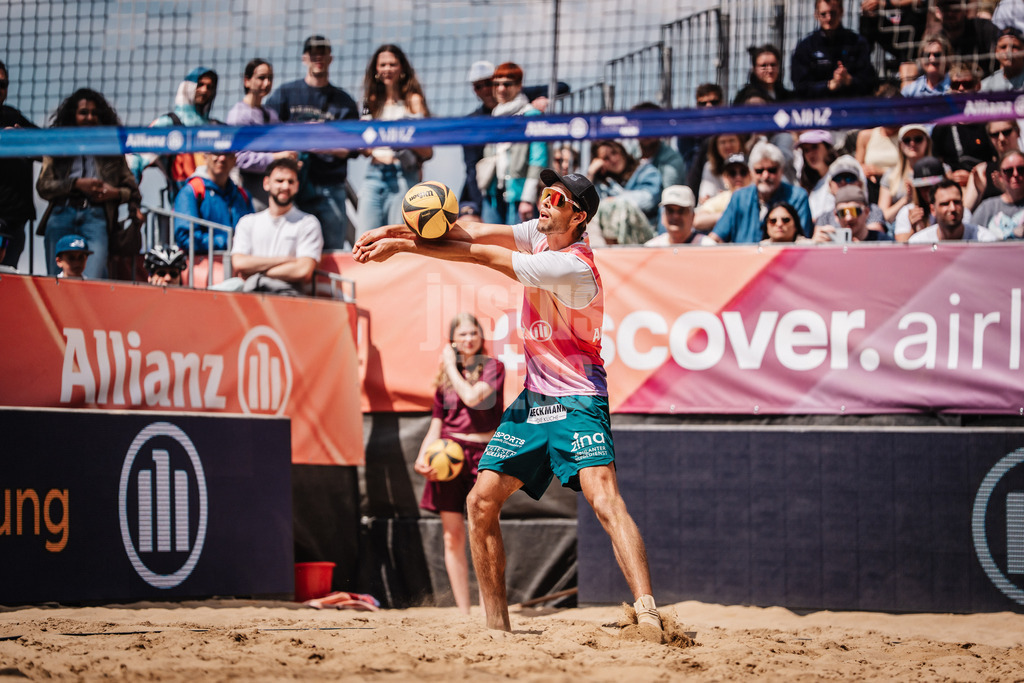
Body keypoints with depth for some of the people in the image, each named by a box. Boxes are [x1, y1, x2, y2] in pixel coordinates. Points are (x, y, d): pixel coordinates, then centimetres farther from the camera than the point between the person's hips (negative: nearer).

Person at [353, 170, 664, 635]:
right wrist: (399, 231, -18)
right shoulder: (541, 235, 4)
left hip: (577, 401, -9)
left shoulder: (572, 266, -22)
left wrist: (404, 246, -16)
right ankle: (497, 626, 11)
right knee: (481, 503, 3)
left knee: (603, 498, -26)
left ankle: (647, 613, -34)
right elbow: (471, 234, -3)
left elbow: (482, 256, -20)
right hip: (532, 399, 9)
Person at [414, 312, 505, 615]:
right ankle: (463, 612, 4)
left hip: (483, 454, -4)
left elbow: (472, 396, -16)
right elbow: (436, 422, 16)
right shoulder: (446, 376, 13)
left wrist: (451, 366, -3)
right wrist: (423, 456, 0)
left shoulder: (493, 367, 2)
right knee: (452, 537, 0)